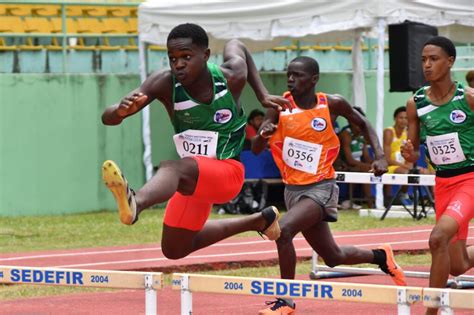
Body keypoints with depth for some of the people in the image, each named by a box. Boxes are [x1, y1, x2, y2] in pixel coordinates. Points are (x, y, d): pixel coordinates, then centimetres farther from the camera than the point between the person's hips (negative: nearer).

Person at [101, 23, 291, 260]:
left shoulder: (231, 77, -16)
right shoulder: (164, 84, -18)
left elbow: (236, 45, 11)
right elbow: (108, 117, -25)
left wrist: (262, 94, 8)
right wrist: (122, 111, -49)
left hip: (227, 171, -5)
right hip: (193, 178, 5)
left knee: (173, 169, -39)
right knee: (174, 250, 21)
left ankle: (135, 204, -75)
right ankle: (259, 221, 38)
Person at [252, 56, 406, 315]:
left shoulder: (332, 104, -8)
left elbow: (363, 124, 11)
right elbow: (255, 150, -8)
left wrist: (380, 156, -2)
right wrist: (263, 134, -31)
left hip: (320, 188, -4)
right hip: (292, 189, 4)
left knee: (284, 228, -28)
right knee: (333, 257, 16)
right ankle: (380, 257, 44)